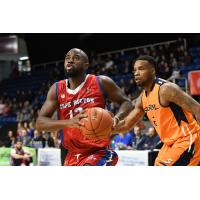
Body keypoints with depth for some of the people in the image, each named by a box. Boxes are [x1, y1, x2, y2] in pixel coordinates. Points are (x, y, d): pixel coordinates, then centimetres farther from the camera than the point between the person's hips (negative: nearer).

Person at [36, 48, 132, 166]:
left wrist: (116, 118, -20)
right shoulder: (57, 89, 1)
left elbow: (126, 103, 4)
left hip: (99, 152, -5)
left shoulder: (101, 83, -7)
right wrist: (68, 122, -26)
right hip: (73, 156, 5)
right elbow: (40, 123, -7)